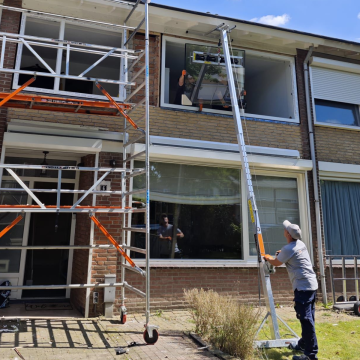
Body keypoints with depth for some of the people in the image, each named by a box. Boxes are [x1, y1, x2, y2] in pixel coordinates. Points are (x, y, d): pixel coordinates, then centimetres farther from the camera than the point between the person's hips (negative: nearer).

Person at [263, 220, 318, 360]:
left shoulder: (288, 249, -15)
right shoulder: (301, 244, 10)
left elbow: (276, 263, 3)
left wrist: (268, 258, 21)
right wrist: (282, 254, 27)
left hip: (303, 287, -10)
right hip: (311, 284, 10)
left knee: (306, 319, -8)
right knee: (308, 318, 16)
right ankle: (304, 344, 29)